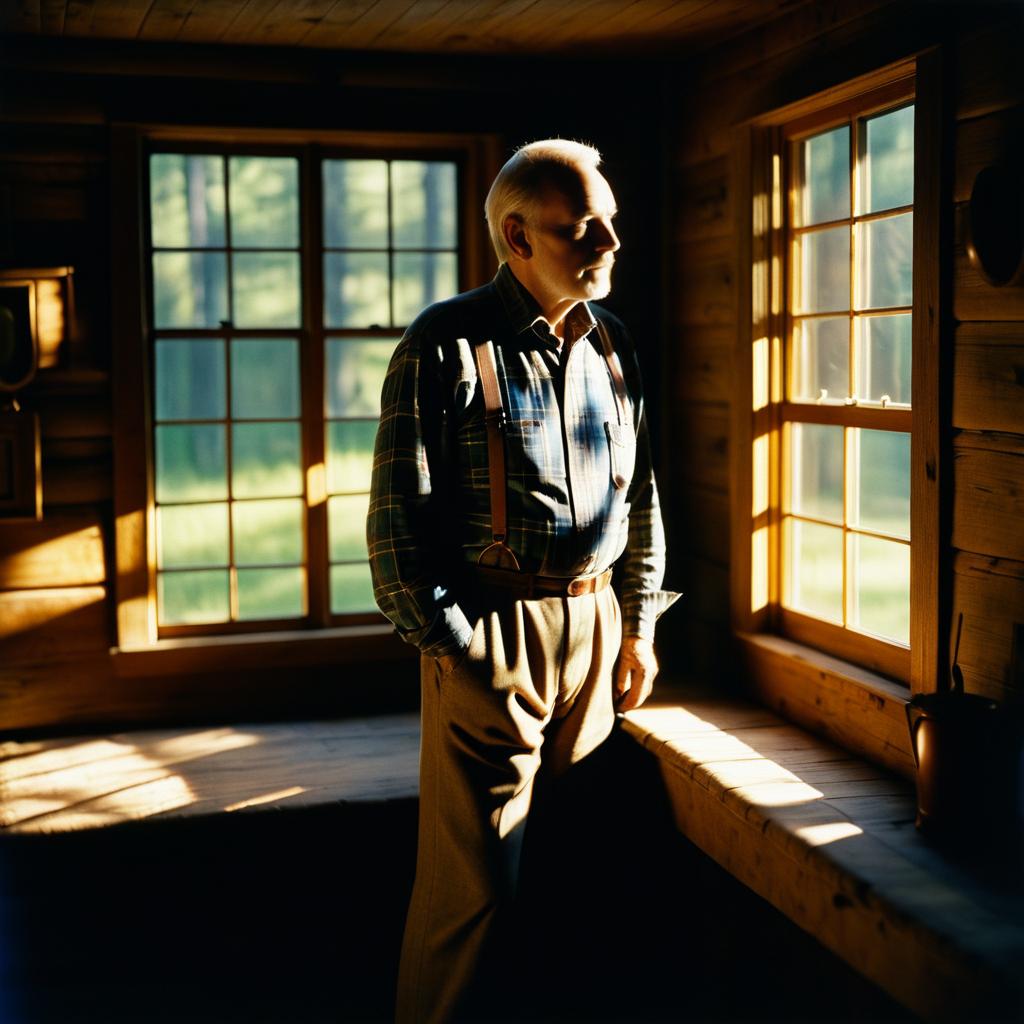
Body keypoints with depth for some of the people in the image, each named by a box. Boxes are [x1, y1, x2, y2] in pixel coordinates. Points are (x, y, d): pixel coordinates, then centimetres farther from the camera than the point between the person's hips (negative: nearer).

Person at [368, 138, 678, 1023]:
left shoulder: (612, 347, 10)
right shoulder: (447, 346, -10)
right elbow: (398, 518, -12)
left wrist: (638, 626, 15)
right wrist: (460, 652, -13)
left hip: (593, 623, 6)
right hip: (491, 637, -6)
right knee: (474, 881, -1)